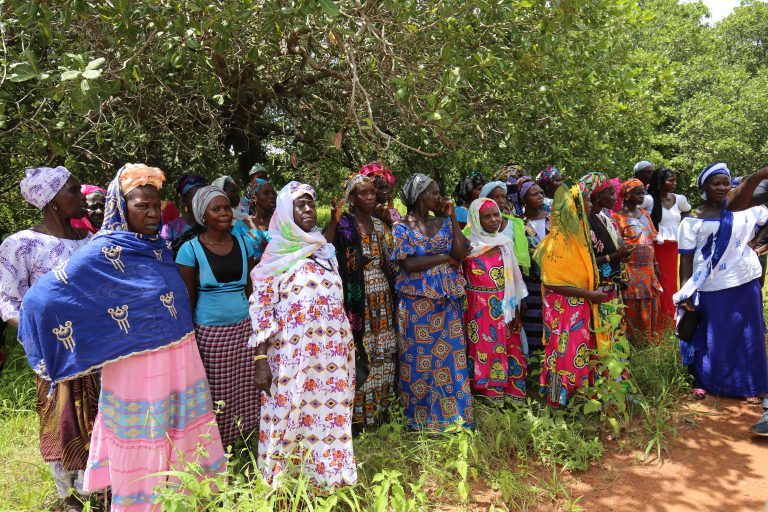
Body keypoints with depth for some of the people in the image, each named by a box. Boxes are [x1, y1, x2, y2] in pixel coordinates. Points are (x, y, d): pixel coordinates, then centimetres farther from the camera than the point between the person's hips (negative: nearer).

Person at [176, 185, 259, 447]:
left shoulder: (244, 244, 7)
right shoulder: (190, 250, -4)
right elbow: (188, 299, -2)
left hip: (243, 329, 3)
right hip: (209, 333, -3)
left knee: (245, 393, 6)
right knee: (216, 396, 3)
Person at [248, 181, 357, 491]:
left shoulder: (325, 251, 13)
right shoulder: (275, 257, -2)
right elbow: (260, 310, -6)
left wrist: (348, 349, 15)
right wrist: (261, 362, -13)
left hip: (331, 356, 5)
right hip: (291, 357, -4)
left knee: (329, 414, 9)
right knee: (290, 416, 3)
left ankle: (324, 478, 25)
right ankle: (283, 485, 21)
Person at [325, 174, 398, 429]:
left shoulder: (379, 226, 13)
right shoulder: (343, 225, -8)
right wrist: (333, 222, -34)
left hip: (382, 300, 7)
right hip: (357, 300, -6)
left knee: (382, 355, 12)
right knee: (359, 354, -3)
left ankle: (379, 406, 26)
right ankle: (358, 412, 11)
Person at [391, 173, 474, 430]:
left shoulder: (443, 223, 10)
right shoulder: (402, 227, -3)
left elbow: (460, 255, -3)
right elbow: (408, 264, -15)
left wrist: (452, 216, -4)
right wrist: (443, 257, -9)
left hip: (447, 301, 4)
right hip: (416, 303, -4)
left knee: (450, 357, 7)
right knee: (419, 360, 4)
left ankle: (450, 413, 20)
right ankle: (420, 417, 18)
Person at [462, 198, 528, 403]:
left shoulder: (505, 244, 8)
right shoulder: (469, 246, -5)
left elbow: (512, 280, 11)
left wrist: (516, 311, 9)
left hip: (504, 308, 4)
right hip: (480, 309, -4)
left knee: (507, 348, 8)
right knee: (483, 349, 2)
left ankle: (508, 390, 23)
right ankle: (485, 391, 17)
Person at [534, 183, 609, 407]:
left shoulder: (579, 234, 7)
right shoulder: (557, 240, -18)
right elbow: (553, 283, -21)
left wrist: (595, 289, 7)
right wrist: (589, 294, -18)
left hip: (581, 306, 8)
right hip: (563, 306, -8)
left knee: (581, 352, 13)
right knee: (566, 352, 0)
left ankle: (579, 395, 26)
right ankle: (561, 397, 13)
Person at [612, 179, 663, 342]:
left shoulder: (644, 214, 12)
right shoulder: (618, 217, -9)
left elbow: (650, 241, 16)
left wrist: (655, 264, 15)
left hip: (648, 269, 7)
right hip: (631, 271, -7)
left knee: (651, 306, 11)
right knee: (632, 309, 0)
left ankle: (650, 339, 24)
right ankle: (633, 342, 11)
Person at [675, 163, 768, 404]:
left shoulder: (744, 209, 5)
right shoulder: (693, 220, -3)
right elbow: (686, 258, -5)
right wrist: (685, 292, -10)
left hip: (745, 284, 3)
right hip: (711, 289, -3)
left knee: (748, 336, 10)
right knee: (711, 338, 7)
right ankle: (703, 382, 25)